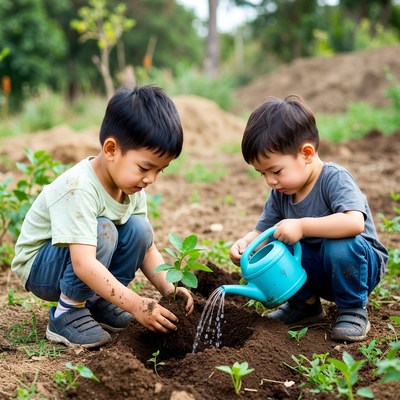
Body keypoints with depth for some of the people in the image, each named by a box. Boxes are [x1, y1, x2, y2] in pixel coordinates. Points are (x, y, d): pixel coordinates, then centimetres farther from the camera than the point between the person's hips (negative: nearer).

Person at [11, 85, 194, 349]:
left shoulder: (132, 187, -7)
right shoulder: (78, 189, -33)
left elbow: (147, 249, -2)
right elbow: (84, 265, -40)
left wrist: (169, 289, -17)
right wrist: (137, 305, -40)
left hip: (89, 268, 7)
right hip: (39, 268, -7)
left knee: (139, 229, -14)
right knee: (103, 231, -32)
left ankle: (96, 302, 3)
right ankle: (67, 314, -15)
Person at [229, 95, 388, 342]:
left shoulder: (334, 178, -24)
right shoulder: (280, 193, -3)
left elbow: (354, 223, -40)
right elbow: (262, 231, 2)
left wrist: (302, 226, -40)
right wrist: (245, 243, -20)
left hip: (356, 264, -6)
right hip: (316, 272, 6)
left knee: (340, 245, -36)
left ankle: (353, 309, -11)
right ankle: (305, 303, 8)